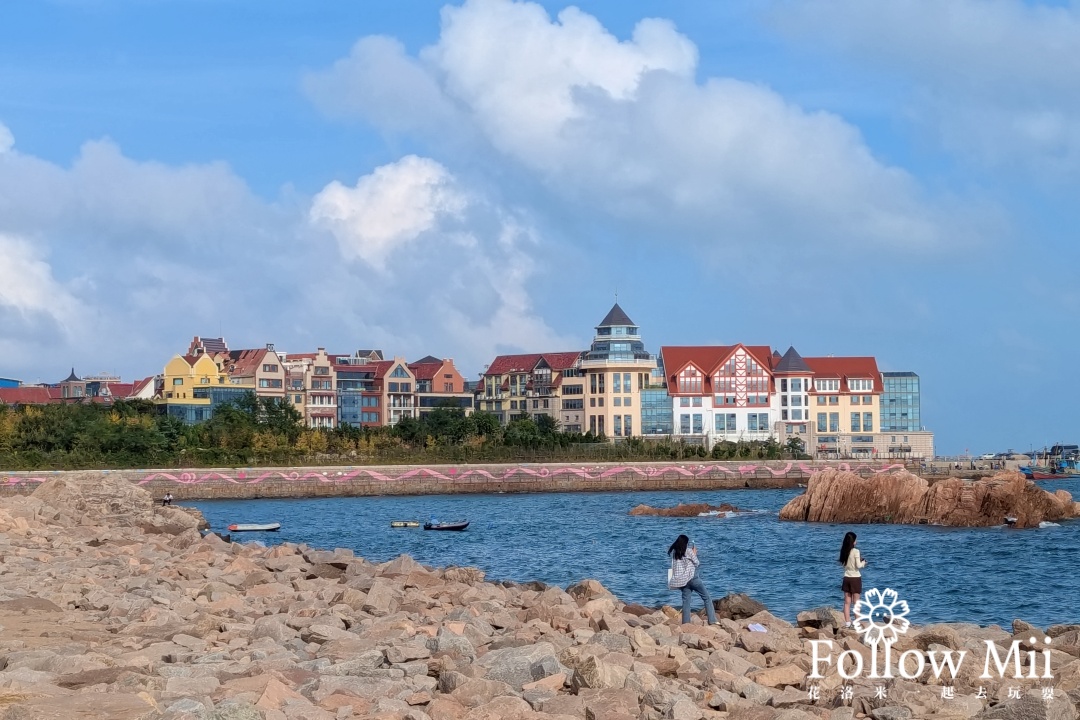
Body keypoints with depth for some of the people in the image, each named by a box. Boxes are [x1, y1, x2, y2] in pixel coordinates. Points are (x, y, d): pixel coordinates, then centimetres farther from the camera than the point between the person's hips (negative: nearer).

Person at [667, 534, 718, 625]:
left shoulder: (674, 552, 6)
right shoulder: (688, 551, -8)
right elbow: (697, 563, -2)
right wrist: (694, 553, 13)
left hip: (681, 579, 5)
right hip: (692, 577, -5)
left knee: (686, 600, 9)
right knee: (706, 597, 2)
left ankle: (685, 622, 1)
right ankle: (712, 620, -5)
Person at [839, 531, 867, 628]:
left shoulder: (844, 551, 2)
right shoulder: (855, 551, -14)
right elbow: (858, 565, -16)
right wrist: (863, 562, 6)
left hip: (846, 578, 5)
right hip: (855, 578, -5)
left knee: (847, 602, 9)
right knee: (856, 602, 1)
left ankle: (847, 622, 8)